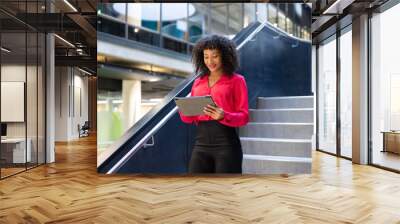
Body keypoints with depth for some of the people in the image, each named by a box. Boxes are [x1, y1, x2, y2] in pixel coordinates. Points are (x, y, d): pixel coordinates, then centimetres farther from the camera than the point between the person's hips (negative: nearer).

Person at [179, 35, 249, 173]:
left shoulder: (236, 80, 2)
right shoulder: (198, 82, 15)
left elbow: (244, 116, -3)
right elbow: (190, 118, 16)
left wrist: (224, 116, -22)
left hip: (226, 143, -4)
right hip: (201, 142, 4)